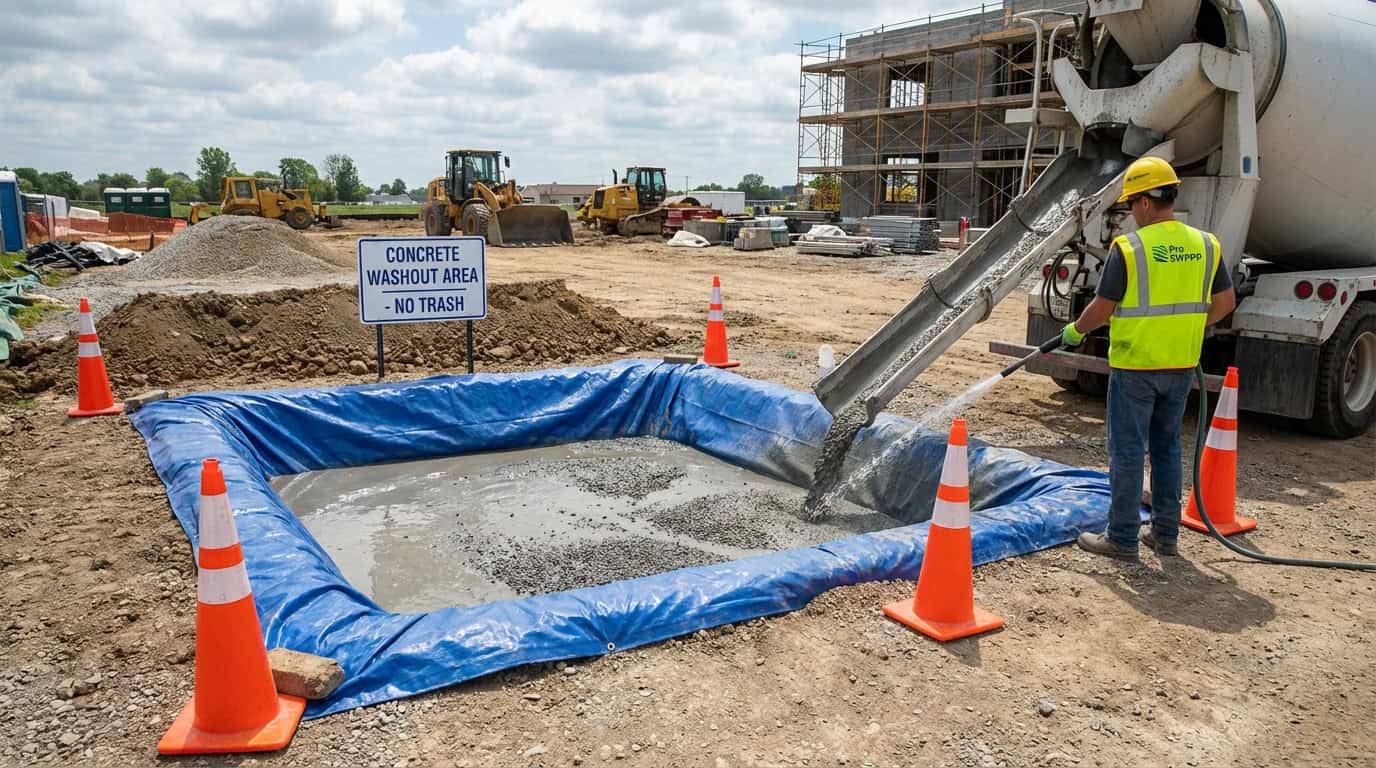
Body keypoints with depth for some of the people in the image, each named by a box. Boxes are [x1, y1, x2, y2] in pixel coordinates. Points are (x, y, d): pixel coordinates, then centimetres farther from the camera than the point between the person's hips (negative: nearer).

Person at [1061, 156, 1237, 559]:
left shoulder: (1129, 247, -15)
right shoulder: (1205, 245, 3)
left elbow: (1102, 309, -11)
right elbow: (1225, 302, 10)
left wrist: (1076, 331, 7)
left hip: (1134, 366, -6)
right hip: (1182, 365, 6)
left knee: (1127, 451, 2)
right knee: (1167, 447, 17)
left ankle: (1122, 538, 9)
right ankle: (1165, 533, 24)